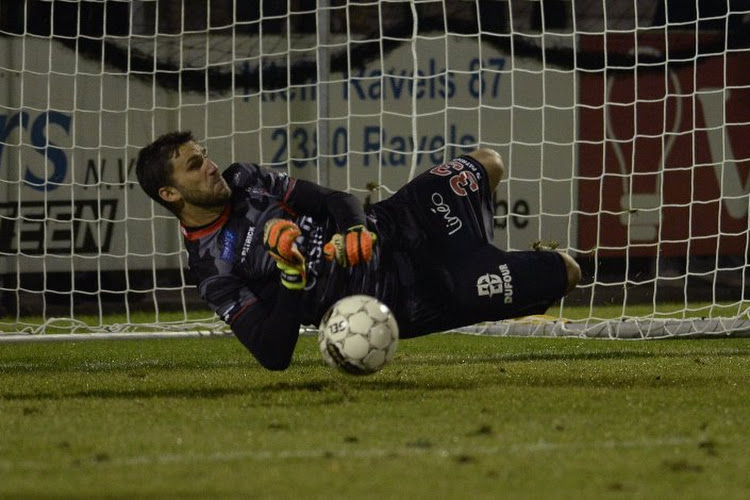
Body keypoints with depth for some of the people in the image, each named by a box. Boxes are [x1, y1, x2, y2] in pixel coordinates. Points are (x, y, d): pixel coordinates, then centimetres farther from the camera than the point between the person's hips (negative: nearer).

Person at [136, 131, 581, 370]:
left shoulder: (244, 180, 4)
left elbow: (334, 201, 2)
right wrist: (292, 278, -34)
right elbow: (273, 357, -21)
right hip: (406, 299, -7)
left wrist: (356, 229, -23)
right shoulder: (213, 272, -13)